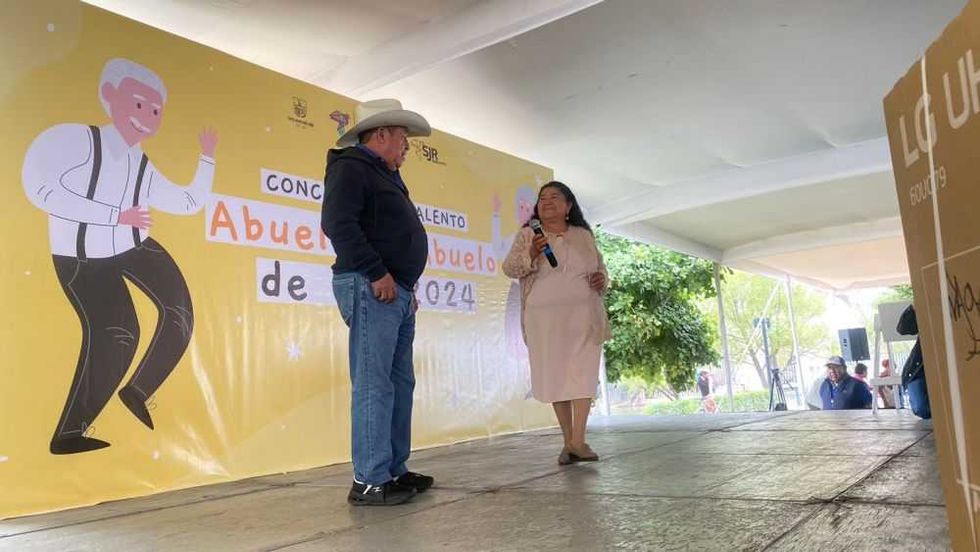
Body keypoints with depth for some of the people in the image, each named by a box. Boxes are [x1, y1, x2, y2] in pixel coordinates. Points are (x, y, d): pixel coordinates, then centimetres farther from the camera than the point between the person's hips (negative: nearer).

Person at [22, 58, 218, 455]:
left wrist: (207, 157, 4)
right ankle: (69, 433, 3)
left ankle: (139, 391, 16)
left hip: (134, 248, 6)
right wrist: (116, 216, -30)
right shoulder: (75, 139, -16)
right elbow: (40, 189, -29)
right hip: (84, 257, -6)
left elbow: (190, 202, 12)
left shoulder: (144, 169, 3)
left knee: (179, 317, -7)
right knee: (115, 335, -13)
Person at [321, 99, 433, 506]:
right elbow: (338, 224, -18)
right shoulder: (351, 167, -3)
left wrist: (407, 286, 19)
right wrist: (376, 273, -20)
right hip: (371, 289, -10)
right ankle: (370, 482, -4)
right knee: (374, 386, -10)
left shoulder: (385, 176, 27)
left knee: (400, 384, 11)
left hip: (397, 293, 10)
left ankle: (393, 471, 19)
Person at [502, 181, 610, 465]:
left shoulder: (584, 235, 15)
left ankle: (579, 440, -7)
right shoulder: (527, 235, 9)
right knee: (556, 376, 2)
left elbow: (601, 270, 22)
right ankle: (568, 441, 10)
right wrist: (531, 255, -20)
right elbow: (509, 268, -1)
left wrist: (602, 280, -2)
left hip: (584, 314, 1)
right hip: (544, 317, -1)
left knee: (582, 373, -8)